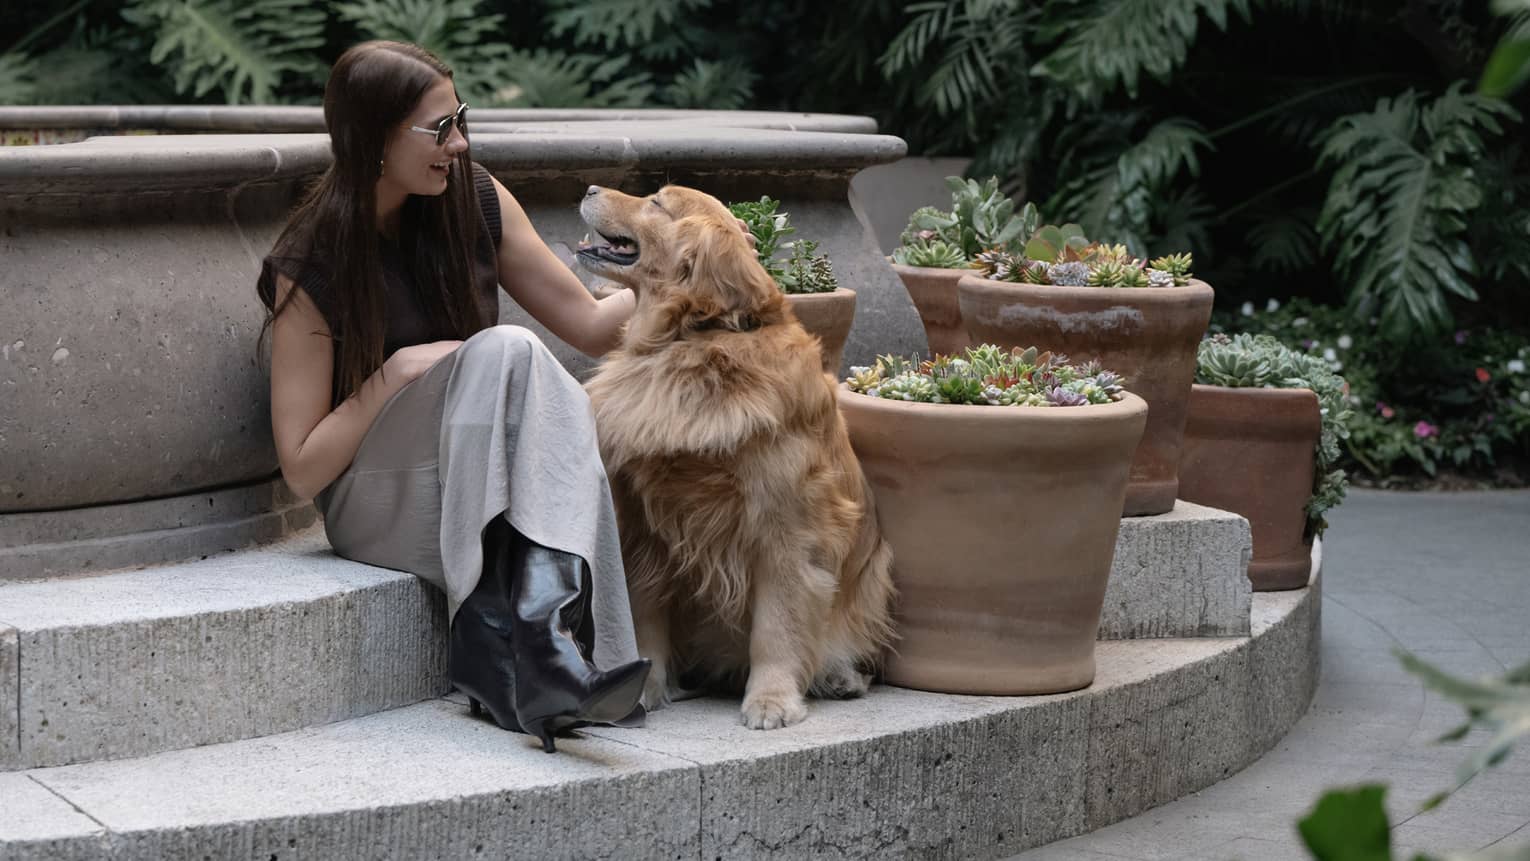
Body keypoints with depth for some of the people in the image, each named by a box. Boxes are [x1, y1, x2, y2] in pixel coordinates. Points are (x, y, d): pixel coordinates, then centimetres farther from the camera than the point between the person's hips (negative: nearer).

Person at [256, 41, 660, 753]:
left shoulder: (476, 201, 3)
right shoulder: (309, 268, -10)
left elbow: (590, 326, 8)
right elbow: (303, 469, -10)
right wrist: (398, 372, -18)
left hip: (489, 492, 4)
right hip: (375, 505, -4)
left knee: (562, 406, -31)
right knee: (508, 353, -31)